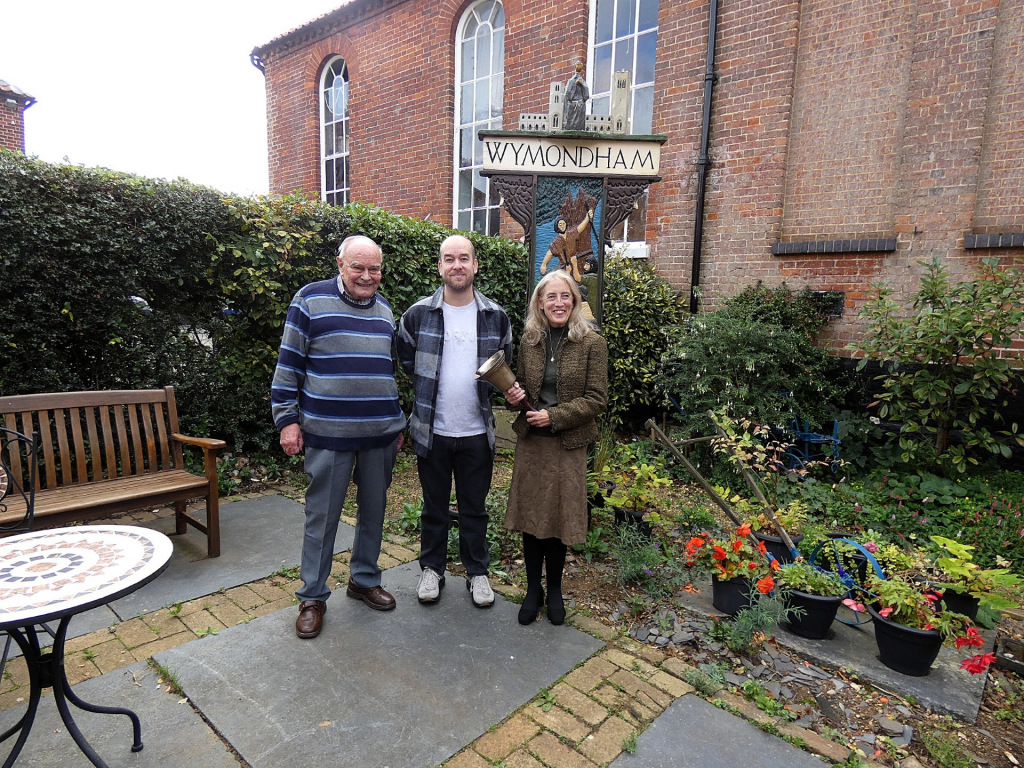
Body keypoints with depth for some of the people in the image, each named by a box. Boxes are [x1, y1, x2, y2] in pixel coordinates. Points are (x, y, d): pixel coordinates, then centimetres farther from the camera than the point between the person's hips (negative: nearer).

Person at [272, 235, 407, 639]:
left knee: (373, 510, 14)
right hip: (328, 433, -4)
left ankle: (365, 579, 33)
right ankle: (312, 597, 22)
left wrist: (398, 422, 19)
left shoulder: (385, 309, 12)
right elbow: (289, 363, -3)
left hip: (381, 432, 5)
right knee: (322, 515, 6)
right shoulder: (310, 300, -3)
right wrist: (287, 418, -7)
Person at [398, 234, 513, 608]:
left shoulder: (496, 317, 0)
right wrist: (430, 391, 7)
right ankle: (432, 568, 34)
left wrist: (483, 392, 4)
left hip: (477, 431, 1)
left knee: (474, 507, 14)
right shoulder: (418, 314, -4)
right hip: (431, 430, 0)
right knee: (434, 505, 15)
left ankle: (477, 571, 32)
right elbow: (406, 360, 12)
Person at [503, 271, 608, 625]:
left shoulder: (592, 343, -7)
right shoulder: (530, 340, 4)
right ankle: (533, 588, 28)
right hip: (530, 440, 3)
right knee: (529, 515, 9)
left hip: (567, 444, -3)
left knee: (560, 517, 8)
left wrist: (554, 416, -17)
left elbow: (597, 399, -9)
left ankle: (554, 590, 31)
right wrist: (514, 396, -7)